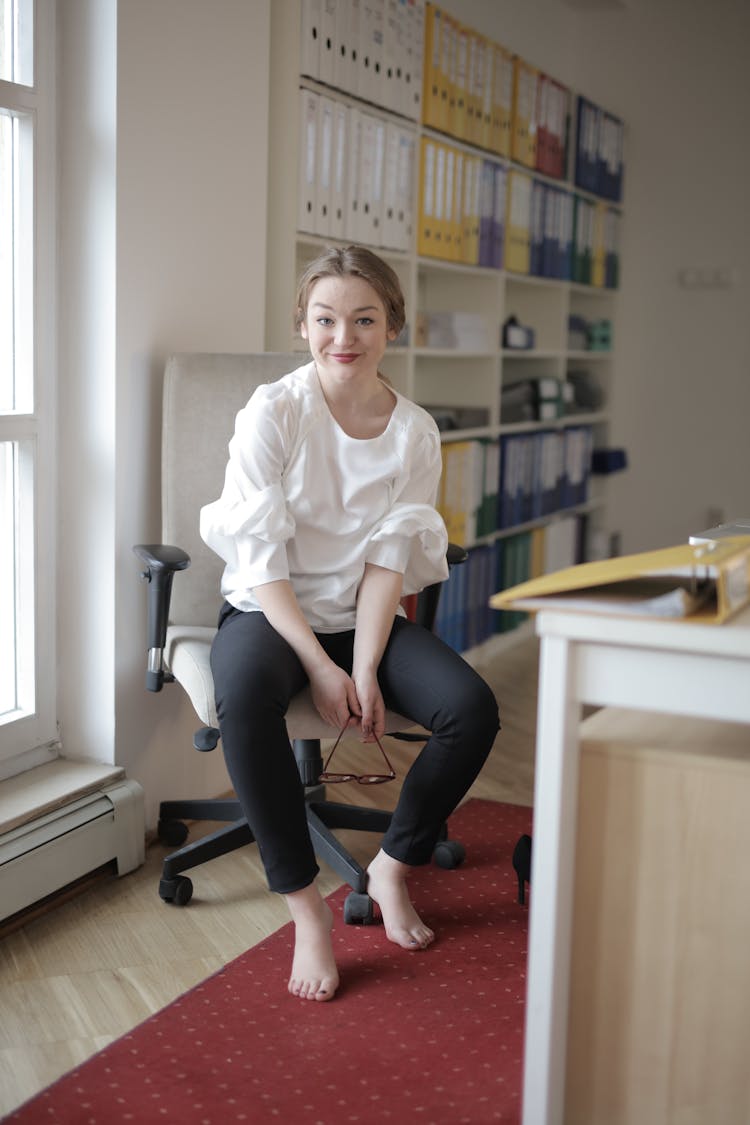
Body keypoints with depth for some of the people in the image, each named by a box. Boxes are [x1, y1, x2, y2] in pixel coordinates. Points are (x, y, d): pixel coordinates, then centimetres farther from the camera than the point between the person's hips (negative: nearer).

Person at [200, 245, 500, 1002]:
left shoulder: (414, 432, -1)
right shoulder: (273, 413, -11)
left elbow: (387, 562, -5)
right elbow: (262, 560, -13)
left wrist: (364, 669, -17)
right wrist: (319, 666, -21)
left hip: (365, 616, 3)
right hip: (269, 610, -3)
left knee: (472, 710, -21)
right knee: (245, 700, -37)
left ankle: (393, 867, 4)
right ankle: (305, 906, -23)